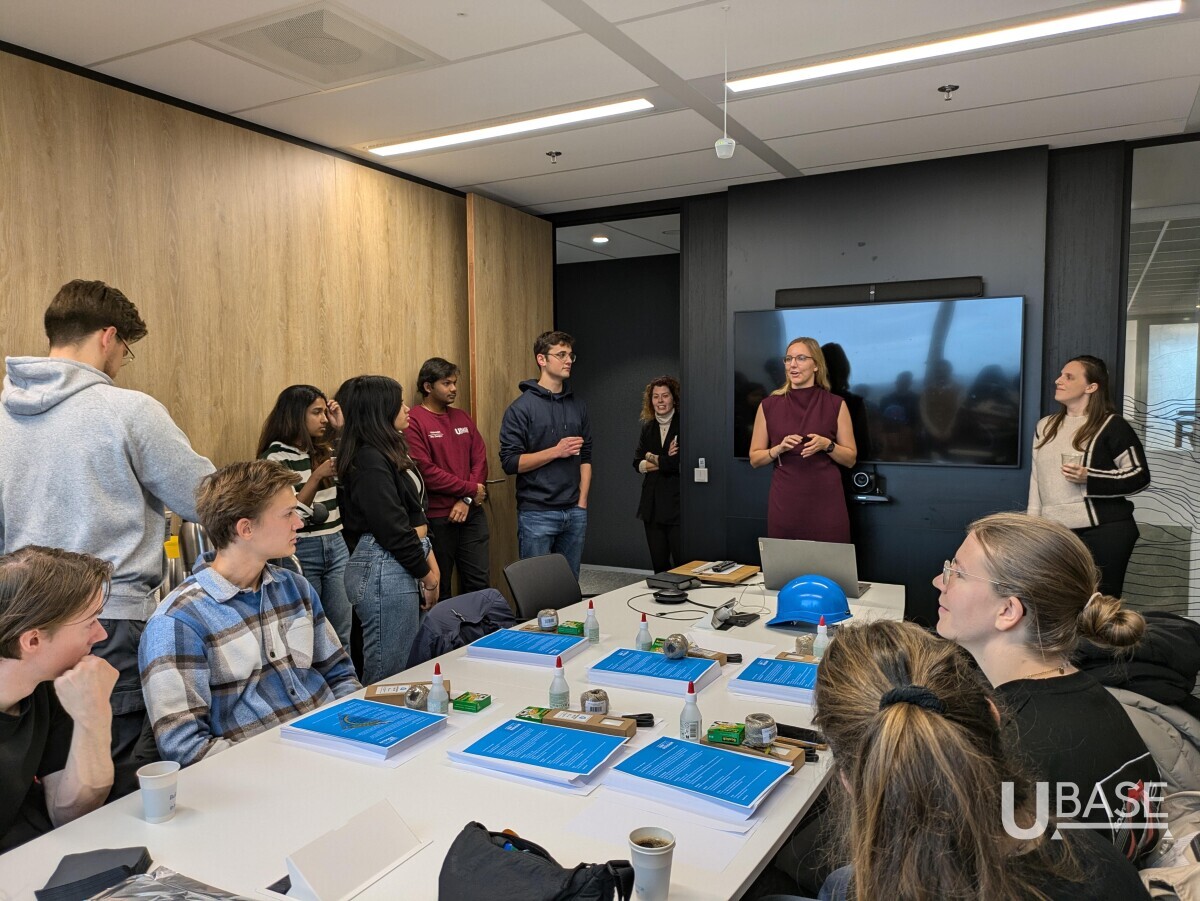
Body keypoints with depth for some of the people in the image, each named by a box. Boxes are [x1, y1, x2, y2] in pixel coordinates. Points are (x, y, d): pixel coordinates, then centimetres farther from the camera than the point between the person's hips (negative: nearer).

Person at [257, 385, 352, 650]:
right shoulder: (275, 457, -9)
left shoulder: (325, 449, 10)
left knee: (343, 634, 10)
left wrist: (342, 428, 4)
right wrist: (317, 476, -23)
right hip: (301, 551, -6)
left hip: (336, 545, 6)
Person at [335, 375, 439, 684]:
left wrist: (430, 563, 8)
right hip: (384, 569, -10)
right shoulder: (369, 461, -16)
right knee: (388, 671, -1)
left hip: (401, 566, 10)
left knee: (406, 666, 17)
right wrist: (427, 575, -9)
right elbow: (392, 529, -18)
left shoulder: (389, 452, 14)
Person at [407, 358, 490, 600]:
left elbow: (480, 460, 8)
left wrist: (467, 500, -6)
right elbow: (425, 471, -17)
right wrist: (471, 489, -10)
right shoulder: (413, 421, -9)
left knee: (479, 582, 9)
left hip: (471, 513, 6)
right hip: (437, 517, -6)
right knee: (439, 588, 7)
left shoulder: (462, 418, 12)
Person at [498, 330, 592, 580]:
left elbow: (585, 457, 12)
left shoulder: (577, 405, 10)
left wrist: (582, 502, 3)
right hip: (537, 514, -5)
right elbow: (510, 461, -12)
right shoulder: (522, 407, -7)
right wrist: (556, 451, -17)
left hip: (574, 513, 5)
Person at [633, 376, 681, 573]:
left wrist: (653, 458, -1)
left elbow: (680, 462, -16)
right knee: (658, 563, 12)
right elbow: (637, 463, 5)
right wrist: (665, 461, -9)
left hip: (677, 504, -6)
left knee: (683, 564, -5)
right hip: (652, 505, 6)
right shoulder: (648, 427, 12)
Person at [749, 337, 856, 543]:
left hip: (826, 501, 0)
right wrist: (779, 448, -10)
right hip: (785, 502, 1)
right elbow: (755, 459, 8)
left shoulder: (836, 405, 3)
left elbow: (850, 459, 6)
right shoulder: (769, 406, 4)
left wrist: (827, 445, -12)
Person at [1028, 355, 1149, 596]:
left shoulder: (1112, 426, -3)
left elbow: (1140, 476, -4)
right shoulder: (1045, 426, 13)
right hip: (1055, 532, 5)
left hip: (1104, 531, -5)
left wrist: (1089, 478, -17)